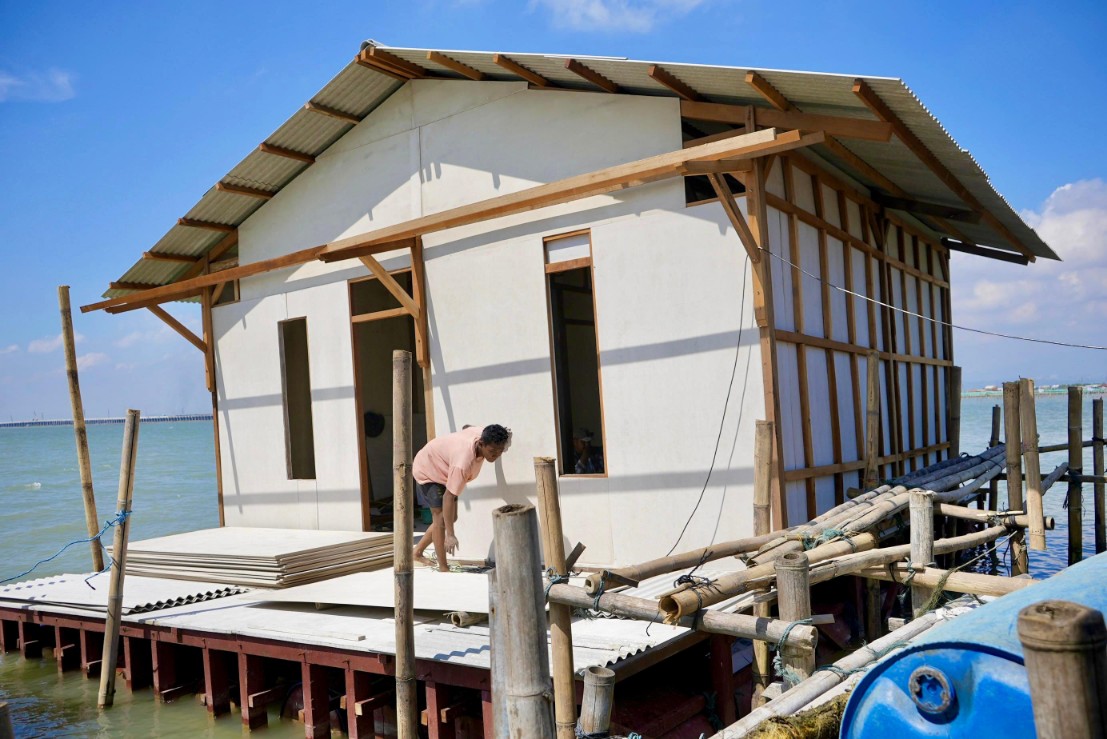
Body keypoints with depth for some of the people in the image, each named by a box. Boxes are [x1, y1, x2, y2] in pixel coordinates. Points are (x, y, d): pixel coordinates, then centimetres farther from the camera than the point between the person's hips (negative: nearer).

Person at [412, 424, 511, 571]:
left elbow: (467, 427, 4)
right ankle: (443, 568, -5)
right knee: (440, 518, -14)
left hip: (443, 468, 9)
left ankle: (418, 552, 24)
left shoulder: (482, 433, -22)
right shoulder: (463, 462, -44)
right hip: (427, 471, -9)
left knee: (451, 517, 10)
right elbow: (448, 497, -42)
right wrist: (450, 535, -42)